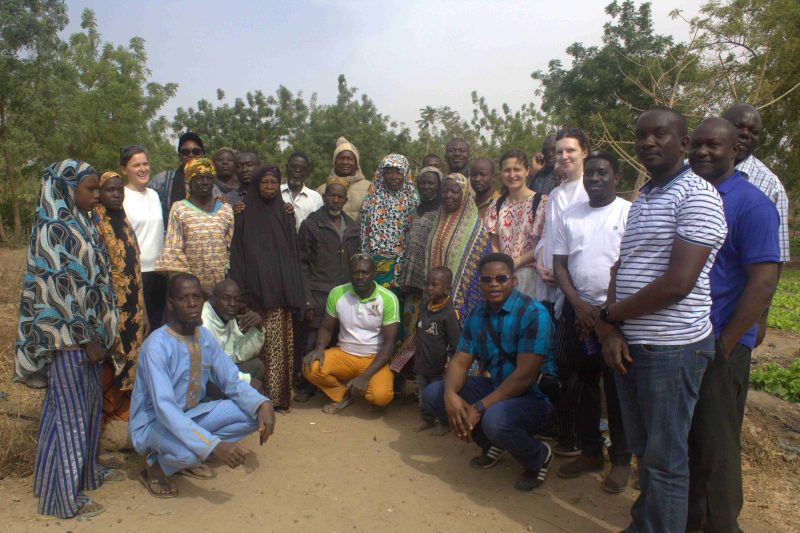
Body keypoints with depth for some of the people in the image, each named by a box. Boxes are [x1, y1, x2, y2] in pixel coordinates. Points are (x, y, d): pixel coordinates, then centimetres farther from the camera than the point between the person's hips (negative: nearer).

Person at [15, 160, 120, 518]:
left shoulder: (78, 225, 11)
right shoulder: (53, 229, -16)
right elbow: (60, 288, -20)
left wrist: (97, 334, 15)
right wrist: (85, 338, -18)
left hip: (88, 331, 9)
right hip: (66, 335, -9)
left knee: (90, 403, 18)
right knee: (69, 410, 0)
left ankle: (86, 470, 34)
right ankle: (65, 494, 13)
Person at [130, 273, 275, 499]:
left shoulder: (205, 336, -5)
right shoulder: (157, 345, -26)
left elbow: (232, 381, -1)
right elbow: (164, 408, -34)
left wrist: (262, 404, -22)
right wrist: (214, 445, -42)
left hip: (189, 416, 7)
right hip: (153, 423, -7)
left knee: (251, 411, -10)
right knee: (188, 450, -38)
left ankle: (189, 458, 4)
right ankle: (156, 467, -2)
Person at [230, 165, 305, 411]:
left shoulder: (284, 214, 14)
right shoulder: (245, 214, 6)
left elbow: (293, 253, 13)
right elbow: (238, 253, 1)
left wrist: (294, 293, 5)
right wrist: (240, 292, -8)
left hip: (280, 291, 2)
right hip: (255, 290, -2)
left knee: (279, 346, 0)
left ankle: (278, 395, 8)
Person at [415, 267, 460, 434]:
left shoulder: (449, 313, -21)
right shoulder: (424, 308, 0)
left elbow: (455, 344, -18)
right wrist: (417, 360, 14)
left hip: (439, 367, -6)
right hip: (422, 364, 6)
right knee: (423, 395, 19)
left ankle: (446, 422, 31)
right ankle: (427, 419, 39)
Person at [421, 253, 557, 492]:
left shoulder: (533, 314, -20)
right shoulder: (476, 315, 2)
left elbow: (525, 375, -26)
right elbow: (459, 362, -1)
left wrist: (478, 408, -29)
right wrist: (450, 394, -24)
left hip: (534, 396, -7)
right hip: (496, 387, 7)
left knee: (495, 419, -37)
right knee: (432, 394, -5)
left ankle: (539, 457, -2)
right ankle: (491, 444, 13)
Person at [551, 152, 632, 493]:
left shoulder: (629, 213, -3)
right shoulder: (570, 216, 10)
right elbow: (559, 265, 7)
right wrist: (579, 305, -6)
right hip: (578, 310, 4)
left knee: (616, 387, 3)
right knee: (583, 384, 11)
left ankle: (621, 459, 18)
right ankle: (590, 451, 25)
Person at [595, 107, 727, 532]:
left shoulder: (697, 196, -11)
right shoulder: (641, 200, 15)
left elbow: (678, 283, -20)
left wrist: (608, 316, -9)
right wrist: (611, 332, -3)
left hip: (672, 348, -7)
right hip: (628, 344, 8)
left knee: (665, 459, 4)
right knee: (642, 449, 19)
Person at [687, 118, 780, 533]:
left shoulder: (751, 204, -9)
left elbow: (763, 281, -14)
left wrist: (724, 345, -16)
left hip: (718, 346, -6)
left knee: (716, 447, 5)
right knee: (682, 439, 17)